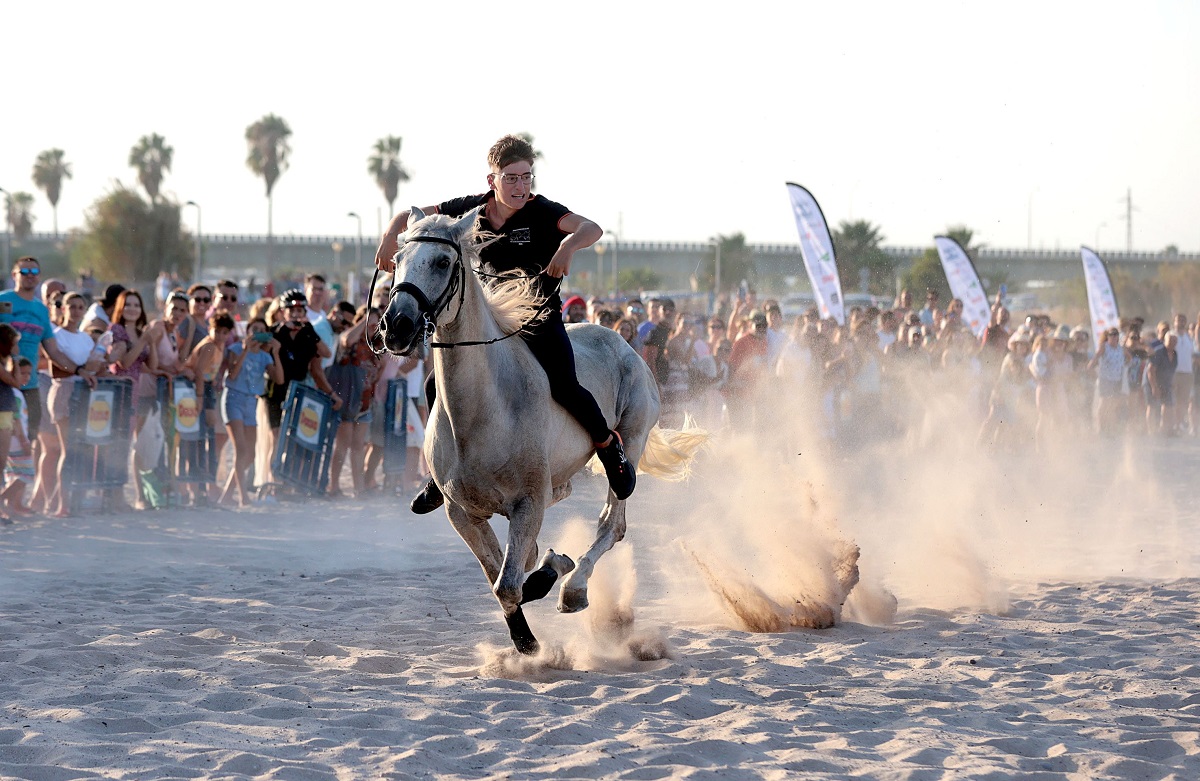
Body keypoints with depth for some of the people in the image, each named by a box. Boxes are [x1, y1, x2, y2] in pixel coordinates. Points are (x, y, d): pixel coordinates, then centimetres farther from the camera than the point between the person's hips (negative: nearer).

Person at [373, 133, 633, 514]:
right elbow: (409, 217, 8)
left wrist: (569, 245, -51)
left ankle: (610, 447, 4)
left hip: (541, 321, -4)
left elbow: (591, 228, -30)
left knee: (564, 388, -24)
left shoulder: (542, 211, -13)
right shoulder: (471, 210, -2)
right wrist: (390, 241, -11)